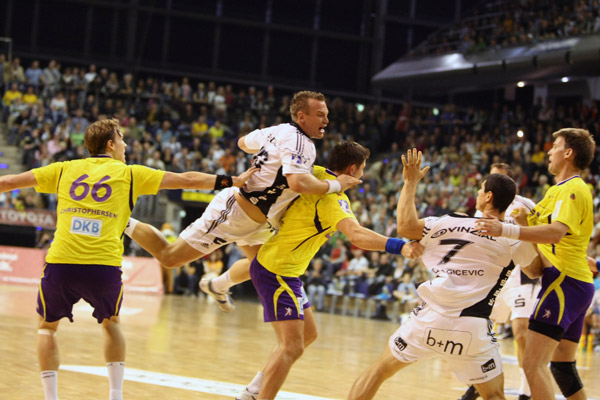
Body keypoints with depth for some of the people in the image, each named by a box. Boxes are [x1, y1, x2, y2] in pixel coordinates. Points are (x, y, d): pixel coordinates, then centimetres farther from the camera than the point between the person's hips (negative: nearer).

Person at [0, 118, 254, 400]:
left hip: (60, 263, 0)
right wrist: (234, 181, 20)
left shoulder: (65, 170, 17)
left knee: (47, 326, 24)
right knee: (110, 324, 28)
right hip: (104, 265, 0)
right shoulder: (129, 174, 13)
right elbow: (187, 180, 13)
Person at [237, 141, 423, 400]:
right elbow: (356, 235, -36)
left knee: (308, 333, 20)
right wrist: (399, 247, -44)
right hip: (277, 270, -10)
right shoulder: (333, 195, -21)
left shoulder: (316, 174, 6)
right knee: (291, 347, -15)